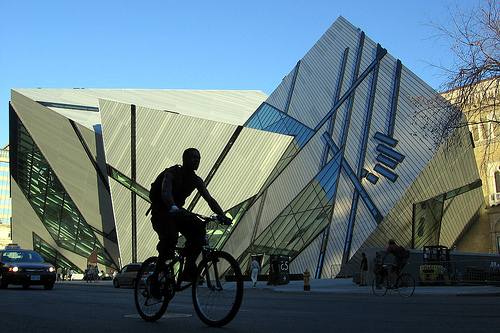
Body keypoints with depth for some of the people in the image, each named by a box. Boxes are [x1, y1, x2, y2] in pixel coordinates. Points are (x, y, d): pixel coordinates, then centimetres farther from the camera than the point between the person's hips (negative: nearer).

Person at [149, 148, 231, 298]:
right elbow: (165, 192, -31)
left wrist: (222, 215, -18)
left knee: (199, 229, -21)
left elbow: (209, 199, -2)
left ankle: (189, 269, -13)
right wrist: (174, 208, -52)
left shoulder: (197, 180, 5)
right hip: (161, 211, -6)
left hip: (178, 212, 6)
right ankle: (156, 277, -18)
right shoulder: (171, 173, -13)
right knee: (170, 238, -31)